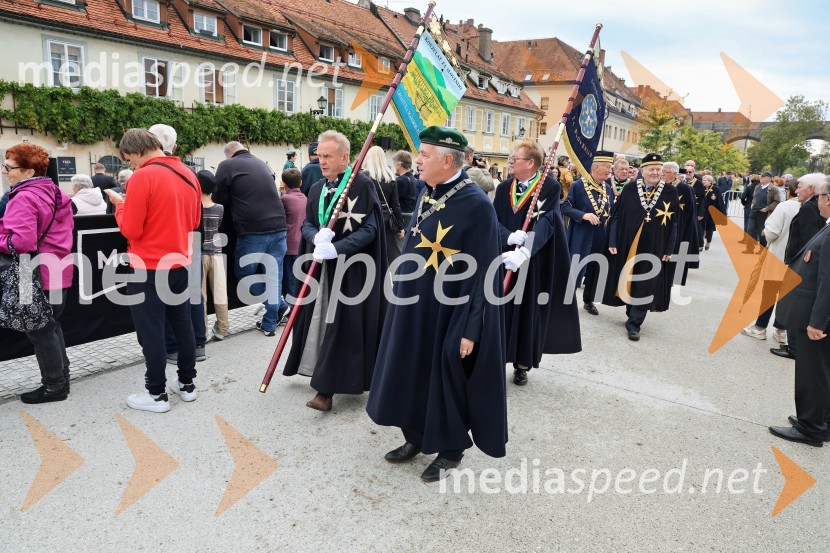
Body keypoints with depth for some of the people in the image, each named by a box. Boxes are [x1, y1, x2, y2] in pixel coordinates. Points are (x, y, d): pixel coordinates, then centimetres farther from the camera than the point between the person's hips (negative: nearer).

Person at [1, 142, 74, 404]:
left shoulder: (23, 198, -19)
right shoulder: (57, 194, 10)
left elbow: (22, 242, -28)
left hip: (37, 275, -9)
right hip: (58, 271, 9)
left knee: (39, 331, 2)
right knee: (51, 325, 19)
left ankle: (54, 385, 11)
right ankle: (61, 376, 27)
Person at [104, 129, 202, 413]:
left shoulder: (143, 177, -16)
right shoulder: (189, 174, 6)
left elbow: (130, 230, -15)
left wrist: (120, 204, 1)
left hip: (148, 268, -7)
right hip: (180, 264, 7)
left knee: (151, 330, 3)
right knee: (182, 323, 15)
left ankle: (157, 394, 12)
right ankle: (187, 383, 25)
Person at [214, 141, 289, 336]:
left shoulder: (226, 166, 2)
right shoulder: (262, 164, 19)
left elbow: (220, 200, 6)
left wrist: (234, 217, 24)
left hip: (252, 231, -5)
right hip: (278, 228, 5)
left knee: (244, 273, 15)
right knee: (273, 275, 10)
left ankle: (279, 305, 16)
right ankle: (270, 323, 14)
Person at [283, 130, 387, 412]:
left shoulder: (363, 185, -11)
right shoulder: (316, 189, 11)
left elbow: (369, 229, -15)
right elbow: (307, 224, 8)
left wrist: (335, 248, -25)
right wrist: (317, 238, -16)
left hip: (351, 267, -6)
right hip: (321, 265, 7)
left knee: (340, 324, -5)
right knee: (319, 322, 10)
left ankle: (327, 389, -1)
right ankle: (325, 377, 25)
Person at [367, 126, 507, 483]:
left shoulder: (476, 205, -19)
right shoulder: (426, 196, 5)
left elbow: (484, 272, -19)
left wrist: (470, 328, -18)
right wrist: (403, 298, 16)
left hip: (449, 313, -8)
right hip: (415, 307, 8)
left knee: (447, 379, 7)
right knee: (412, 371, 17)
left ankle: (450, 450, 29)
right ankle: (417, 437, 37)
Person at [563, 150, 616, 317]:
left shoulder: (608, 188, 7)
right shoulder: (579, 185, -10)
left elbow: (612, 209, 15)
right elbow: (565, 207, -11)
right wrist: (583, 215, -24)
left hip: (600, 235, 6)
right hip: (581, 234, -6)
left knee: (594, 269, 15)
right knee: (575, 268, -7)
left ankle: (588, 301, 31)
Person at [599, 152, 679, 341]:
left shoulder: (670, 192, -1)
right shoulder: (630, 189, -2)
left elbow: (674, 222, 2)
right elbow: (616, 216, 0)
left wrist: (669, 249, -1)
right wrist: (613, 242, -6)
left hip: (654, 248, -1)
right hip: (628, 245, 1)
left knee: (645, 286, 0)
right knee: (629, 281, 11)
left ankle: (634, 323, 6)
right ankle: (632, 314, 30)